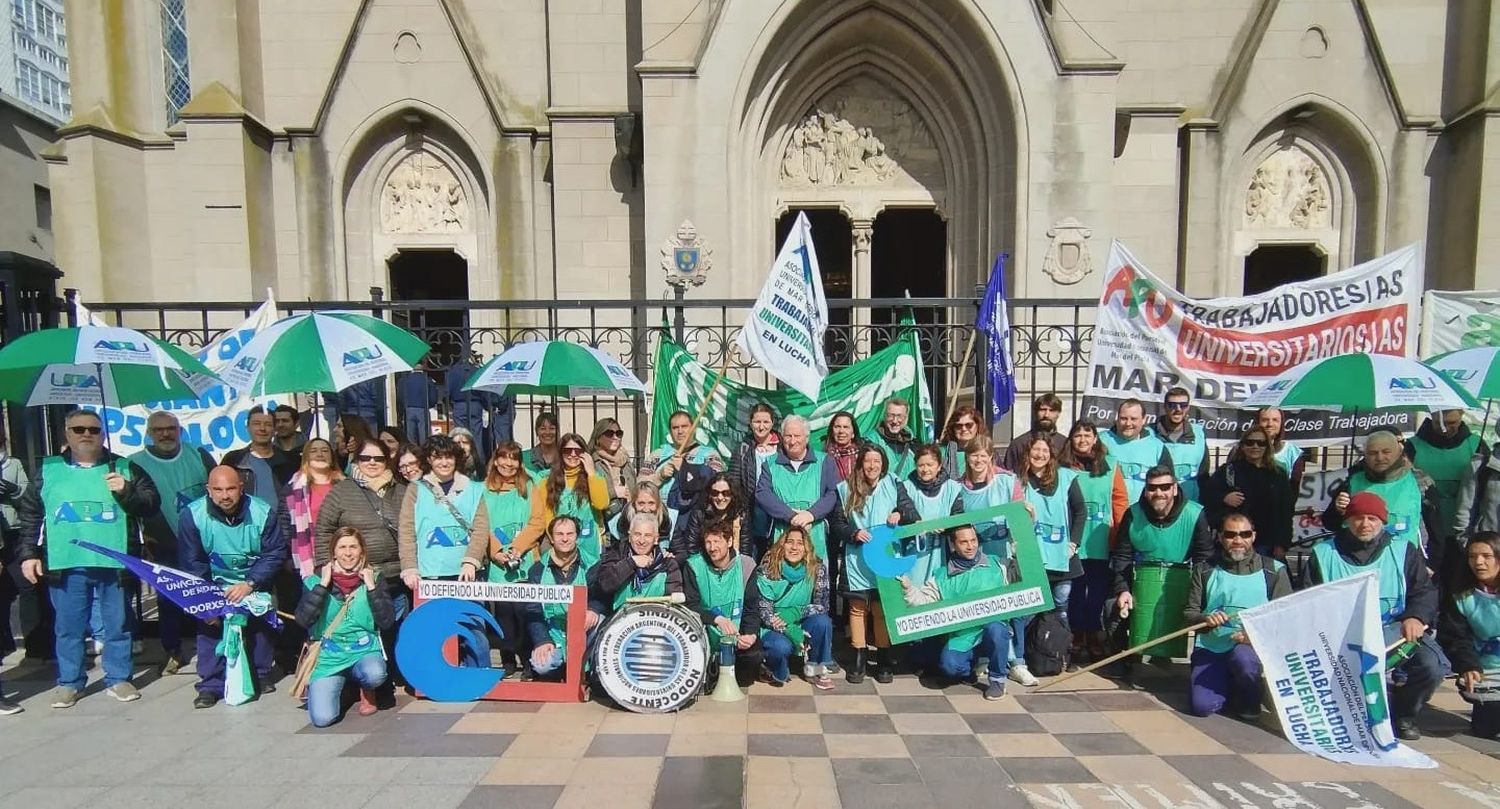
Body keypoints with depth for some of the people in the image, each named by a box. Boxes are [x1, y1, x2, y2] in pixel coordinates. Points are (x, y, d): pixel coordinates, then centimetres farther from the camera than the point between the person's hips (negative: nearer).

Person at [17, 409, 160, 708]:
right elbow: (29, 514, 11)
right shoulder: (48, 470, 8)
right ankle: (69, 682, 24)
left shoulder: (124, 468, 5)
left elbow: (152, 503, 1)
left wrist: (126, 491, -16)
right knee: (68, 627, 10)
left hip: (114, 563, -1)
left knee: (117, 626, 8)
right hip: (65, 566, 1)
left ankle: (118, 679, 19)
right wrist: (28, 553, 4)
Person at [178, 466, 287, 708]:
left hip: (255, 581, 0)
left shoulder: (262, 512, -21)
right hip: (214, 581, 0)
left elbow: (275, 554, -14)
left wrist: (250, 584, -24)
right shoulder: (192, 515, -19)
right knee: (209, 624, -13)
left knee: (260, 622, -6)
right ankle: (211, 684, -1)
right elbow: (193, 563, -12)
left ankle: (261, 675, 14)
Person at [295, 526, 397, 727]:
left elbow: (387, 622, -7)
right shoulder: (316, 580, 1)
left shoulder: (373, 578, 1)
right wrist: (323, 584, -15)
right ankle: (338, 684, 18)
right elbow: (303, 620, -13)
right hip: (328, 655, 0)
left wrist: (372, 587, -13)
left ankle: (367, 691, 5)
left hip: (364, 650, 0)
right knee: (322, 718, -17)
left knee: (375, 675, -34)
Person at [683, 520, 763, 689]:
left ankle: (737, 685, 6)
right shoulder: (694, 565, -6)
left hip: (737, 636, 1)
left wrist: (751, 634, -20)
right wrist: (717, 619, -29)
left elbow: (752, 609, -1)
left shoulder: (745, 565, -3)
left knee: (756, 654, -26)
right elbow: (690, 605, -12)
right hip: (705, 634, -1)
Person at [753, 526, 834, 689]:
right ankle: (774, 672, 2)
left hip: (801, 626, 3)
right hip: (773, 628, -3)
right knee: (782, 646, -34)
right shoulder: (767, 569, -14)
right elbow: (763, 610, -15)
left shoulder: (817, 569, -8)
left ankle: (815, 669, -3)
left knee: (823, 621, -26)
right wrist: (789, 630, -30)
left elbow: (822, 604, -11)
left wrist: (795, 613, -28)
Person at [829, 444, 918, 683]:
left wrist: (900, 513, -20)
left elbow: (915, 516, 0)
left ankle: (884, 659, 19)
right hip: (857, 559, 0)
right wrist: (853, 533, -14)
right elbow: (835, 523, 3)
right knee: (858, 608, 4)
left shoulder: (894, 485, 2)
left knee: (883, 608, 5)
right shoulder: (846, 489, 2)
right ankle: (859, 658, 16)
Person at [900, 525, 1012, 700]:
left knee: (994, 627, -35)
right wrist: (908, 588, -16)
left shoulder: (996, 565, 7)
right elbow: (924, 600, 0)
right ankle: (972, 665, 13)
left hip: (996, 628, 0)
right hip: (961, 637, 0)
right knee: (949, 665, -26)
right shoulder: (942, 576, 6)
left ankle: (998, 680, -9)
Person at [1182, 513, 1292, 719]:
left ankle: (1249, 702, -2)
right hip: (1210, 648, 1)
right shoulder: (1204, 570, 8)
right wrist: (1206, 619, -17)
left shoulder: (1273, 570, 4)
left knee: (1243, 657, -37)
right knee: (1202, 706, -16)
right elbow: (1189, 613, 6)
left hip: (1253, 647, -1)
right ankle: (1232, 687, 19)